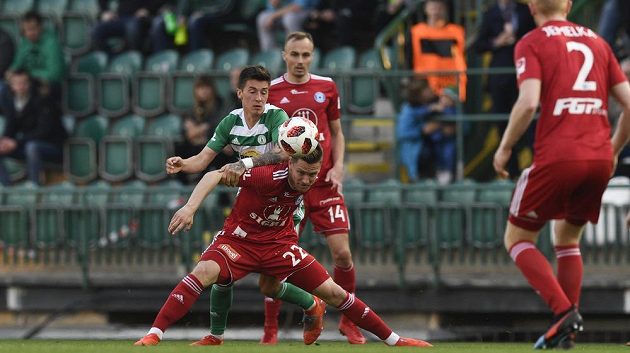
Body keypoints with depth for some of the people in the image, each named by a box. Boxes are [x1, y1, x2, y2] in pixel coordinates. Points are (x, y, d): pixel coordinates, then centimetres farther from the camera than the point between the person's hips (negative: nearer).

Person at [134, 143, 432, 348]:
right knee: (204, 272, -33)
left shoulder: (310, 180, -11)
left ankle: (393, 340, 17)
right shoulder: (269, 176, -29)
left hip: (279, 245, 5)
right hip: (240, 239, -4)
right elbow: (215, 176, -34)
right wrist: (190, 207, -44)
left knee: (333, 293, 1)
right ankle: (153, 336, -32)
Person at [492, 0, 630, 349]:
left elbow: (528, 102, -14)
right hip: (599, 157, 5)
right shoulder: (596, 41, 16)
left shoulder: (531, 43, 0)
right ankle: (566, 331, 13)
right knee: (567, 239, 23)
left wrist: (504, 148, -2)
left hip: (557, 157, -5)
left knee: (517, 239, 9)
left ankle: (564, 311, -10)